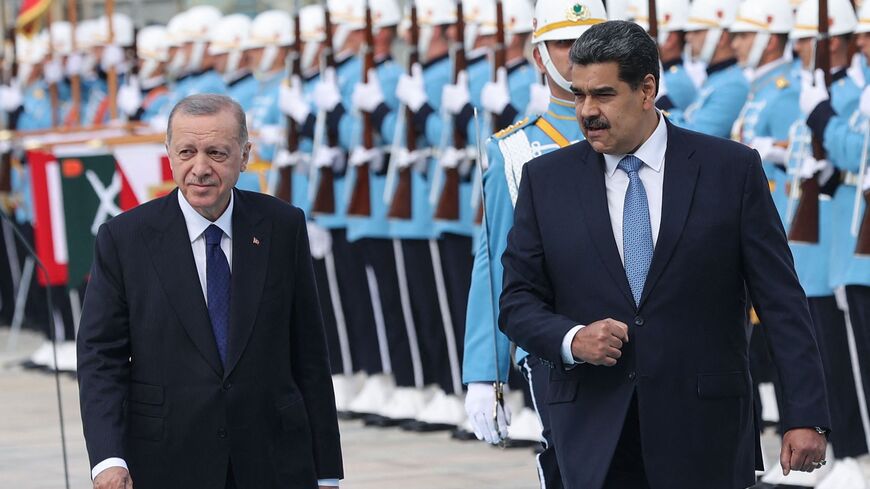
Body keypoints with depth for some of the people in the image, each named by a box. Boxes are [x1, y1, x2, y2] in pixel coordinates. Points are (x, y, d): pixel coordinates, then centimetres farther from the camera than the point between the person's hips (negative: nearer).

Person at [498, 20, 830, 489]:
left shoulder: (732, 169, 1)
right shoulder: (546, 179, 6)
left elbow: (781, 301, 0)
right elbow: (517, 301, 9)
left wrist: (806, 415, -6)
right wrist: (571, 339, -12)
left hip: (702, 431, -1)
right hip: (593, 430, 1)